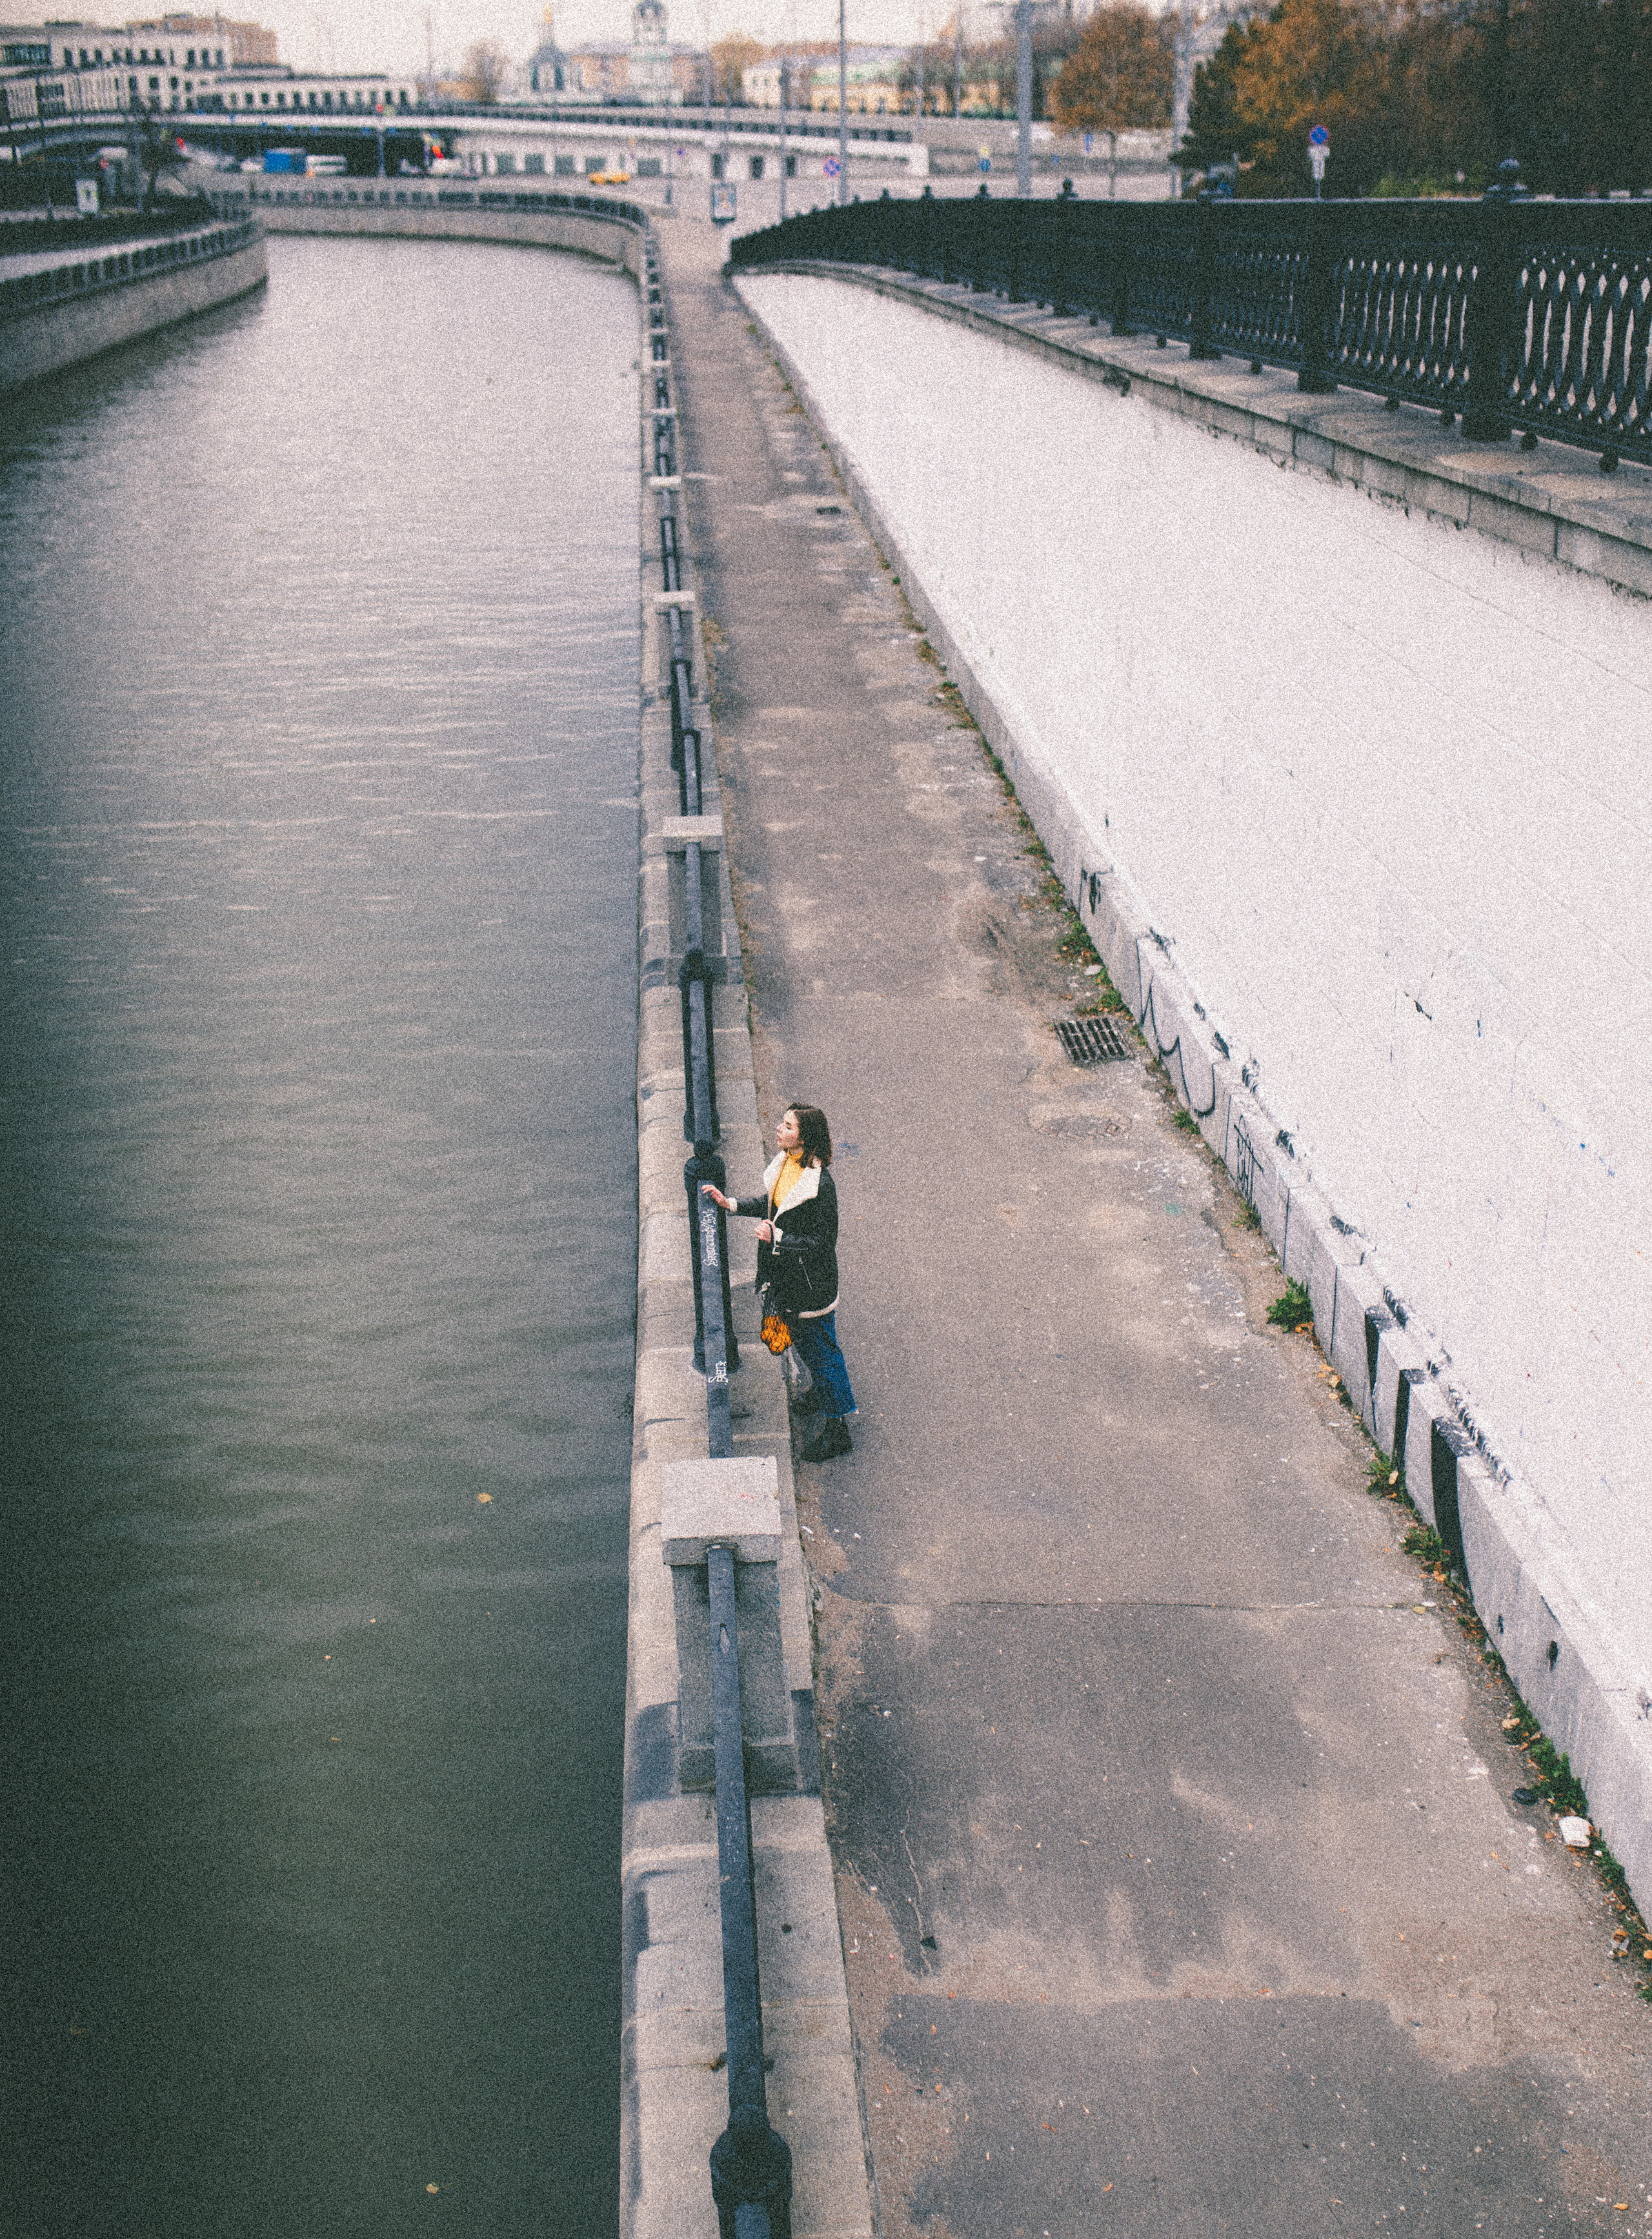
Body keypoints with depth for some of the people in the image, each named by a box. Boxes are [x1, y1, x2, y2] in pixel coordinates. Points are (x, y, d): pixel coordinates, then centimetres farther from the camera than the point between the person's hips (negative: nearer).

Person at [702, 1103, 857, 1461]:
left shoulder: (820, 1183, -29)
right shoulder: (783, 1163, -3)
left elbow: (821, 1240, -25)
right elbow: (771, 1205, 14)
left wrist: (778, 1238, -32)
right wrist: (729, 1203, 7)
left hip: (811, 1281, -9)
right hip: (786, 1276, 9)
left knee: (821, 1347, 4)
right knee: (801, 1339, 27)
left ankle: (836, 1428, 18)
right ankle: (821, 1392, 52)